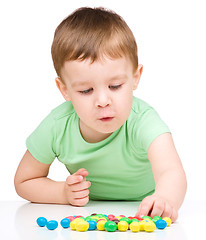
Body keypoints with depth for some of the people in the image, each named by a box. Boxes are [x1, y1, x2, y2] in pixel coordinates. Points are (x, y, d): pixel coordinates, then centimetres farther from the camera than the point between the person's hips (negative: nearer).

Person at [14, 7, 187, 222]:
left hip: (142, 214, -2)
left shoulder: (142, 121, -30)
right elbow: (24, 182, -2)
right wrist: (64, 193, -21)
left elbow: (172, 172, -49)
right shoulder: (57, 127, -20)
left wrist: (165, 198, -72)